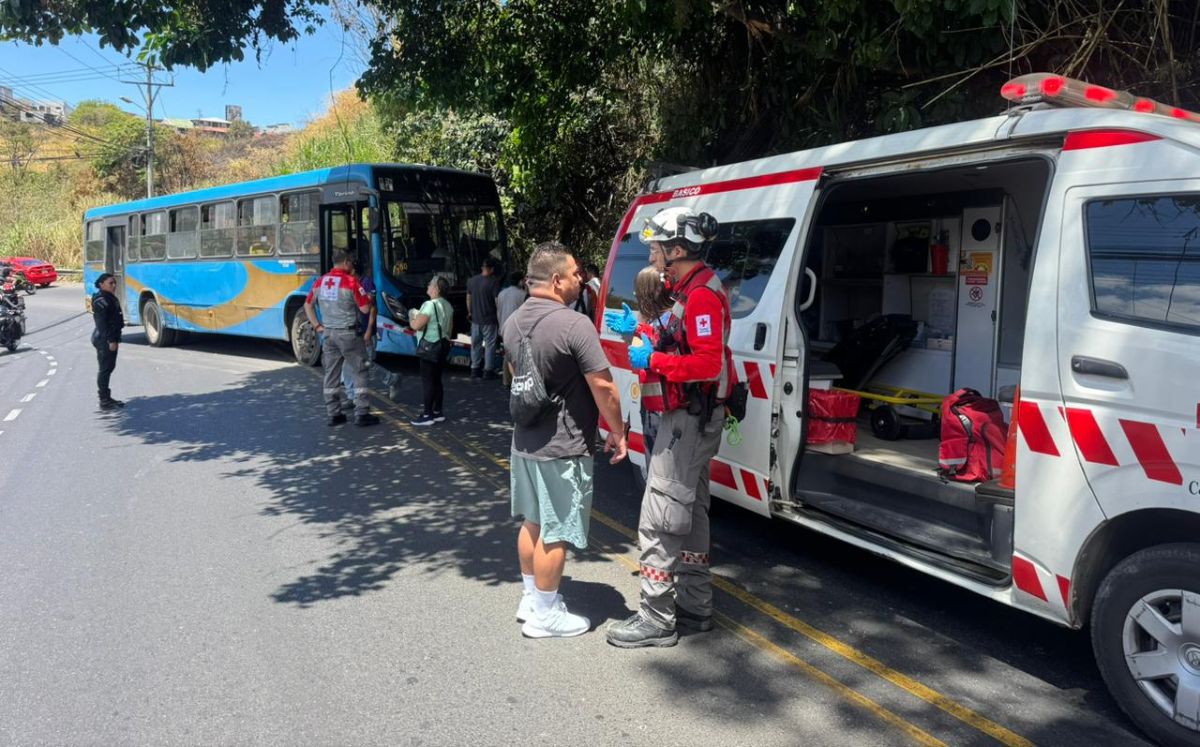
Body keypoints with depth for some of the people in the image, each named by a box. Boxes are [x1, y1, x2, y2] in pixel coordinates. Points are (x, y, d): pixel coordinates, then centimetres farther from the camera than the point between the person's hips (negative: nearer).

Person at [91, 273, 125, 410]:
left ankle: (107, 397, 24)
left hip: (111, 339, 10)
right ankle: (104, 401, 1)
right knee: (105, 369, -5)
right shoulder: (101, 301, -15)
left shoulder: (110, 298, 15)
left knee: (109, 368, 15)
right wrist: (110, 340, -23)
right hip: (104, 340, -10)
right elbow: (101, 323, -20)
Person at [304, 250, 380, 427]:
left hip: (328, 333, 6)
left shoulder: (320, 281, 6)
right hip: (348, 334, -6)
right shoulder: (351, 281, -13)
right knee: (358, 373, 2)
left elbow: (307, 305, 15)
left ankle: (333, 414, 15)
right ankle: (361, 414, 2)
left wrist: (317, 326, 16)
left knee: (331, 374, 11)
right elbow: (365, 309, -12)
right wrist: (370, 300, 8)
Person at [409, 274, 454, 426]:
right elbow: (450, 327, 19)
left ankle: (427, 415, -1)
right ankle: (438, 412, 19)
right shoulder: (447, 305, 10)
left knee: (427, 380, -4)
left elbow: (417, 325, -23)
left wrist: (411, 318, -3)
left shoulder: (430, 305, -19)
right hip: (443, 345, 9)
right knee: (437, 379, 14)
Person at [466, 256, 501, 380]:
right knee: (489, 344, 3)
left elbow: (468, 298, 11)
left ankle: (475, 369, 17)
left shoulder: (471, 281, 3)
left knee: (475, 343, 13)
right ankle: (488, 370, 5)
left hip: (475, 319, 5)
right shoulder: (494, 281, -14)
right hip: (489, 319, -5)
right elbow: (497, 300, -13)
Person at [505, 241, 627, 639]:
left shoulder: (514, 321, 5)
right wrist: (617, 431, -7)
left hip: (525, 440, 8)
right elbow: (603, 386, -20)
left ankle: (531, 597, 34)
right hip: (562, 448, -8)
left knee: (532, 522, 20)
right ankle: (545, 614, 15)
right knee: (554, 532, 4)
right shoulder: (574, 325, -22)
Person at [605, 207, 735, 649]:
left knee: (659, 519, -7)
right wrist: (643, 336, 9)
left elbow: (708, 364, -27)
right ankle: (694, 605, 29)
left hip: (691, 419, -11)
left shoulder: (702, 294, -19)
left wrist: (652, 360, -20)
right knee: (690, 511, 18)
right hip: (691, 417, 11)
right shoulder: (690, 289, 13)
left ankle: (657, 619, 1)